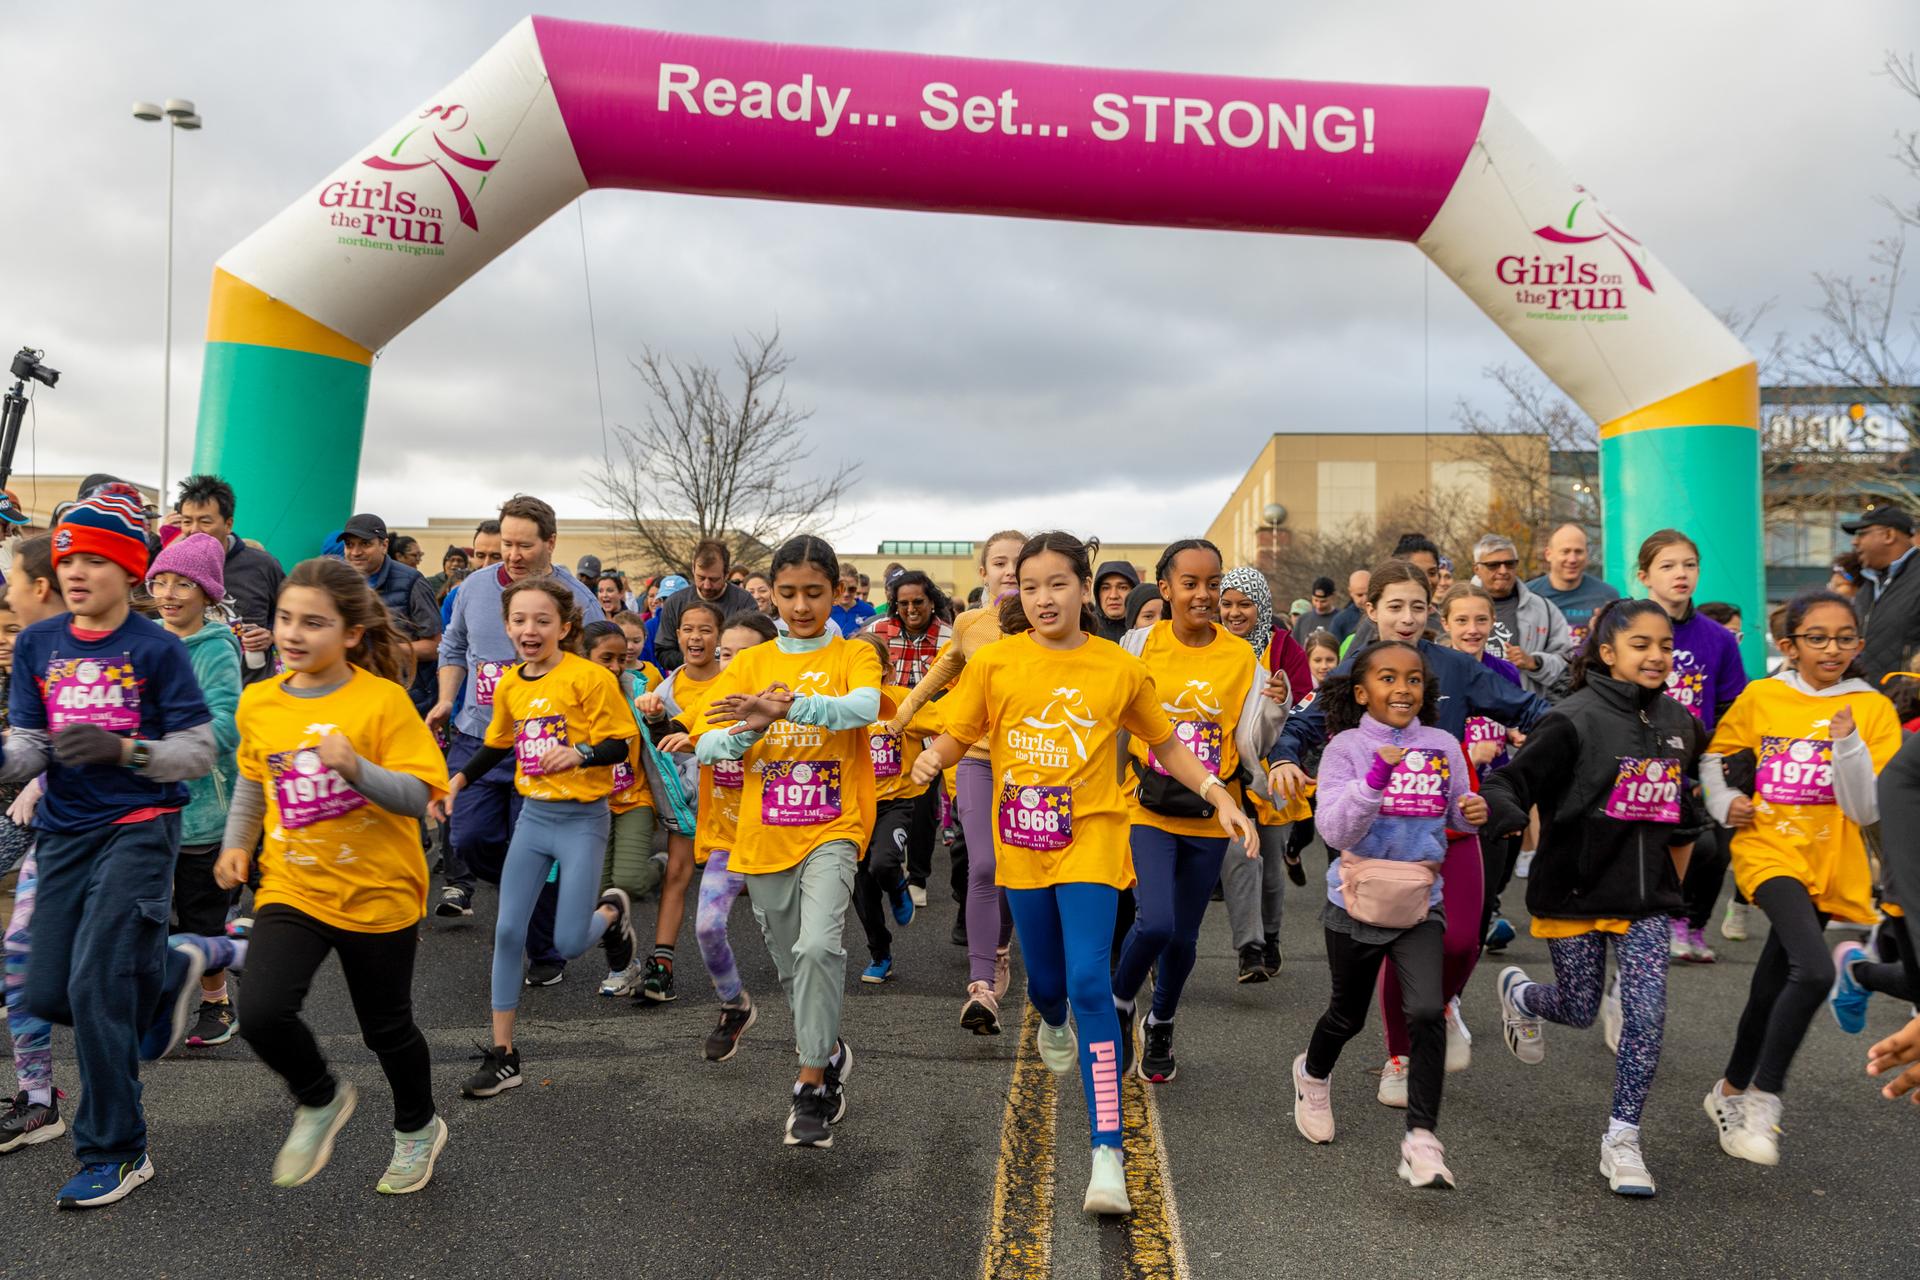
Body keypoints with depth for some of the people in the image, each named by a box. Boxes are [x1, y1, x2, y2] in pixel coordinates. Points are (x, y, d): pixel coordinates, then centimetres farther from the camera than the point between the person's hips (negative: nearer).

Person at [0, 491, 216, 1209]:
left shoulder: (157, 650, -8)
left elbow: (200, 750, -8)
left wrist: (124, 749, -23)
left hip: (139, 827, -5)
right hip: (64, 831, 5)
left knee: (94, 988, -10)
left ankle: (117, 1154, 6)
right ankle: (155, 970, 39)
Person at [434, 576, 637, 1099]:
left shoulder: (588, 677, -14)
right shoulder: (509, 685, 4)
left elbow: (622, 743, -13)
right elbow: (497, 744, 21)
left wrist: (579, 754, -30)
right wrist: (457, 780, 9)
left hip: (582, 819, -5)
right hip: (533, 815, 5)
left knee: (568, 944, -5)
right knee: (508, 932, 2)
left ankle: (612, 911, 31)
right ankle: (502, 1054, 13)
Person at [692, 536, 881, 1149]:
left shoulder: (852, 656, -1)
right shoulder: (748, 663, 7)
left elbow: (863, 708, -24)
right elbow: (706, 747, -1)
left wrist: (786, 705, -36)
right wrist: (750, 728, -21)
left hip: (831, 829, -4)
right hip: (764, 837, 4)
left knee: (818, 946, -25)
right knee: (791, 966, 16)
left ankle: (812, 1081, -9)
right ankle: (830, 1051, 42)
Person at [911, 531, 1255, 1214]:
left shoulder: (1120, 668, -2)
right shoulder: (994, 662, -2)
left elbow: (1165, 743, 9)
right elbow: (958, 735, 3)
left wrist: (1220, 797, -2)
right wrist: (933, 757, -20)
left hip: (1090, 838, -2)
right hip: (1021, 843, 2)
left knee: (1089, 982, -15)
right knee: (1045, 978, 17)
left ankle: (1107, 1151, -9)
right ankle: (1053, 1025, 57)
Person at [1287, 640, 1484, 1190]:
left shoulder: (1443, 746, -1)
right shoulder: (1347, 747, -10)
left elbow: (1456, 815, 13)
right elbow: (1333, 829, -18)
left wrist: (1476, 813, -10)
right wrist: (1375, 778, -31)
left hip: (1420, 902, 2)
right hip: (1357, 901, -1)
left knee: (1428, 1012, -17)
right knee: (1348, 1014, 16)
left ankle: (1421, 1137, -4)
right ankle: (1312, 1074, 48)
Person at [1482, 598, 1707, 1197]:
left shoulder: (1679, 721, 5)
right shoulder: (1575, 719, -14)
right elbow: (1516, 782, -20)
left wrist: (1674, 877, 22)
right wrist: (1498, 809, -41)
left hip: (1645, 898, 4)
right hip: (1575, 892, -4)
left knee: (1647, 1015, -4)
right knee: (1580, 1010, 9)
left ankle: (1622, 1138, 12)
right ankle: (1519, 993, 45)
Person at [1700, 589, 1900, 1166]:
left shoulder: (1873, 709, -2)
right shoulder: (1760, 697, -2)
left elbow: (1868, 811, -8)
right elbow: (1716, 756, 16)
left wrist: (1848, 742, -21)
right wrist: (1723, 803, 0)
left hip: (1828, 864, 2)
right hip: (1768, 851, -2)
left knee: (1772, 987, 12)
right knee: (1815, 971, -25)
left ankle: (1731, 1091, 35)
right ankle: (1762, 1101, -10)